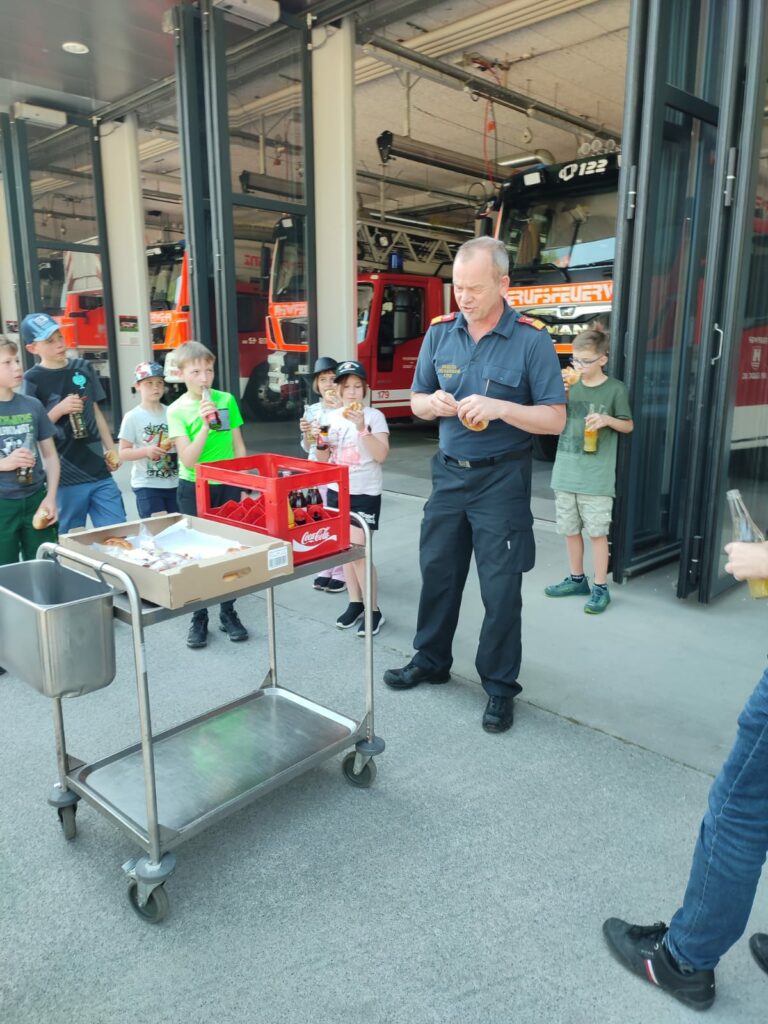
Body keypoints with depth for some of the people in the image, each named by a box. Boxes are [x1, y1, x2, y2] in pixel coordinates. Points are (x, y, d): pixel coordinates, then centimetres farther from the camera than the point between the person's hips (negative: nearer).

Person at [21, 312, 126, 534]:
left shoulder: (83, 368, 8)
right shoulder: (33, 380, -5)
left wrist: (111, 449, 9)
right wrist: (60, 409, -16)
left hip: (99, 470, 4)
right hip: (66, 477, -4)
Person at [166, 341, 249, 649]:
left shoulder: (227, 400, -1)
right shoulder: (177, 410, -6)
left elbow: (238, 447, 6)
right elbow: (188, 460, -14)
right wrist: (205, 426, -24)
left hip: (227, 486, 2)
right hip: (194, 489, -2)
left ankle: (228, 613, 21)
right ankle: (199, 619, 18)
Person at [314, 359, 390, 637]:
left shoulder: (374, 416, -8)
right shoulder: (331, 417, 6)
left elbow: (382, 455, -18)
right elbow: (323, 460, 10)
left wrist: (362, 427, -26)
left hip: (365, 494, -5)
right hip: (337, 491, 5)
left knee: (358, 552, -9)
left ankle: (374, 611, 5)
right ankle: (355, 604, 23)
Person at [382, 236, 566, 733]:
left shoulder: (532, 339, -11)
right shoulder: (441, 332, 2)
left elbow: (555, 419, -12)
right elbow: (417, 400, 10)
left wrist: (499, 407, -27)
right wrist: (434, 403, -13)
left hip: (502, 479, -4)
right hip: (450, 472, 5)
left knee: (500, 587, 3)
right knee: (437, 571, 15)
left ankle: (500, 686, 20)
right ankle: (431, 660, 36)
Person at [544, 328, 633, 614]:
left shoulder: (615, 389, -3)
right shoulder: (569, 384, 6)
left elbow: (628, 426, 5)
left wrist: (607, 419, -15)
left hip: (597, 477, -4)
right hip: (565, 472, 4)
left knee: (597, 532, 0)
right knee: (569, 529, 13)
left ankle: (600, 588, 12)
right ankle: (577, 578, 29)